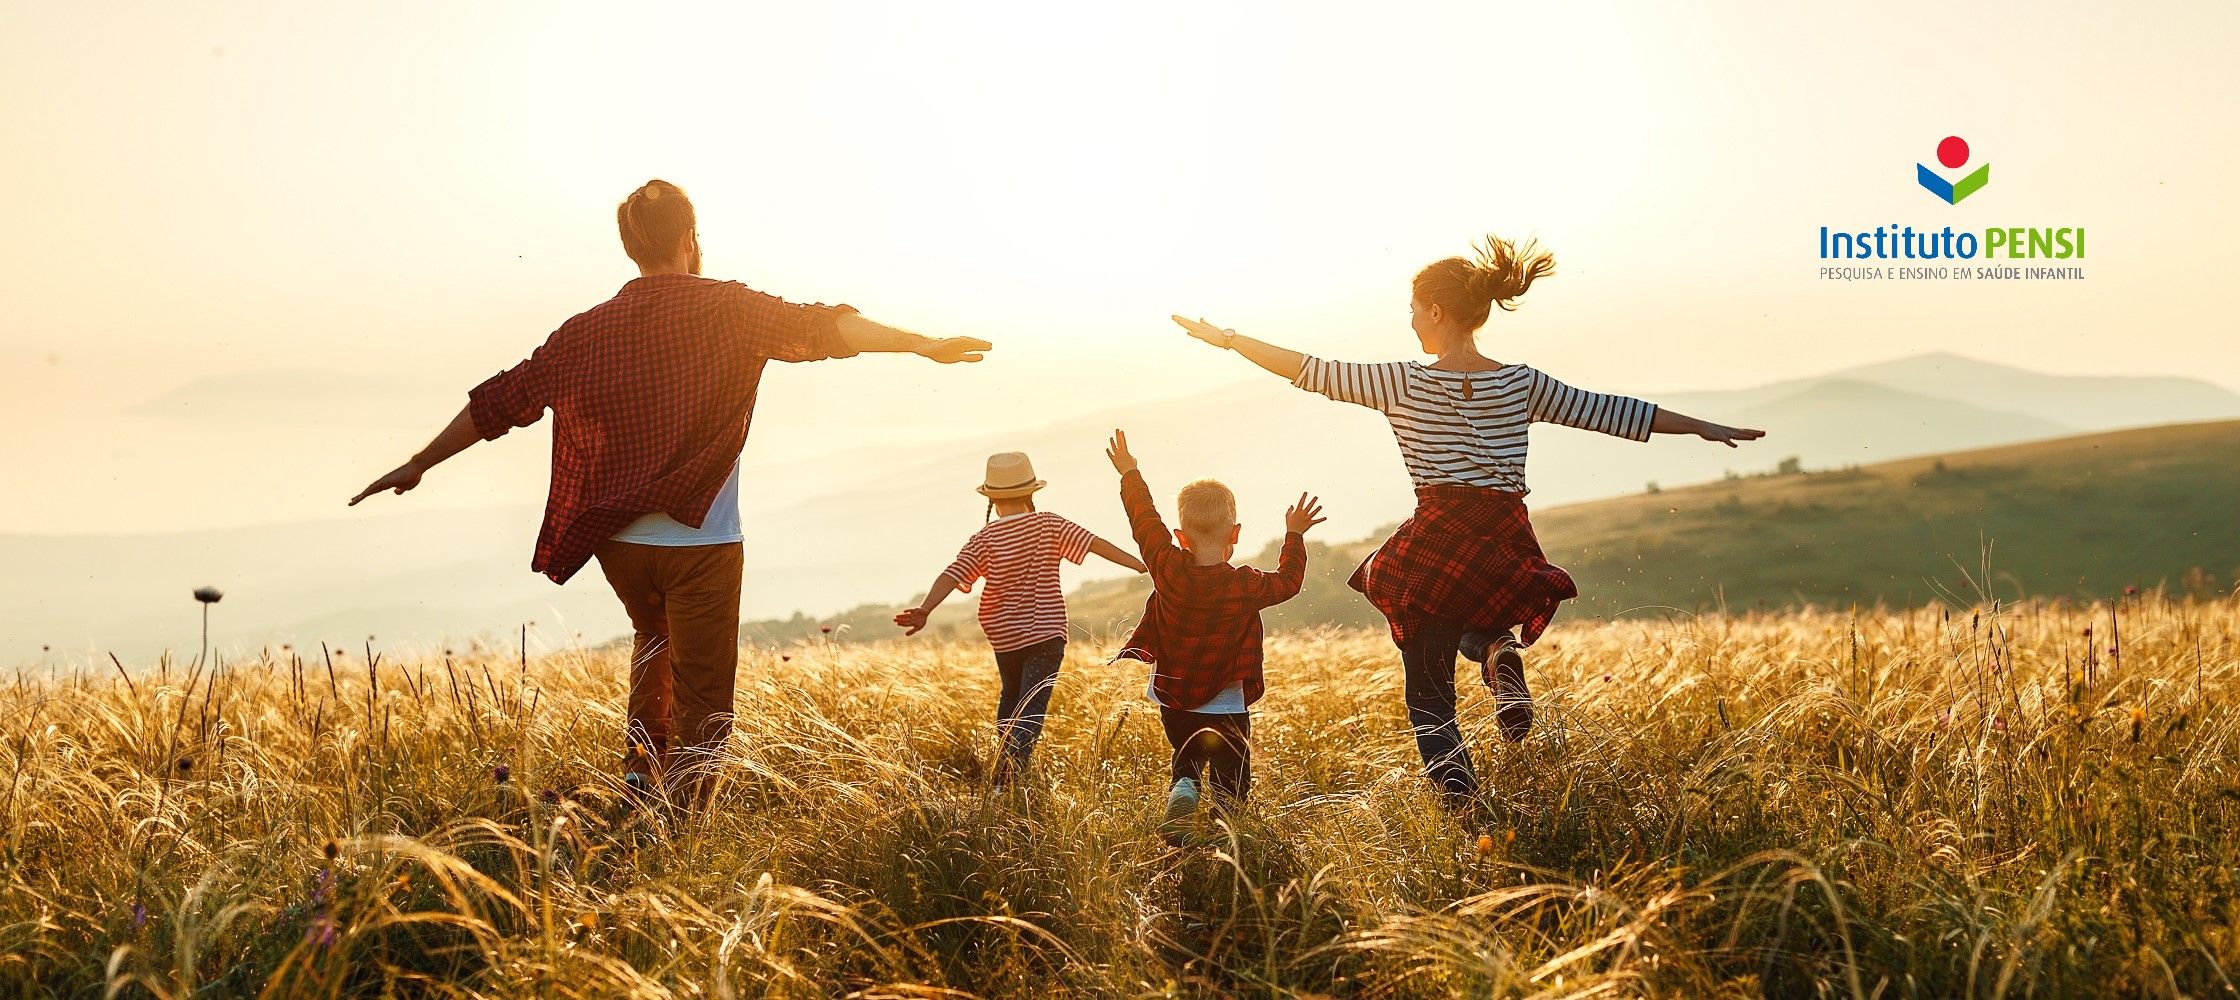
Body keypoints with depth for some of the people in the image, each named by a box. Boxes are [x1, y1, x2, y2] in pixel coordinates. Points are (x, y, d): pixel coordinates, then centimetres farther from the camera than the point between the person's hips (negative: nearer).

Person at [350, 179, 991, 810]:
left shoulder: (588, 330, 6)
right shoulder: (726, 308, -4)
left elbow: (500, 401, 9)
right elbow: (818, 329, -15)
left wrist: (418, 465, 19)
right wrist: (921, 344, -15)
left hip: (617, 541, 5)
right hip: (700, 541, -4)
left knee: (654, 639, 33)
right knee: (701, 705, 2)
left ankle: (641, 768, 22)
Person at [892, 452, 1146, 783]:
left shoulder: (983, 540, -5)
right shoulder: (1048, 525, -6)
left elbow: (952, 575, -17)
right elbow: (1095, 544, -10)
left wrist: (924, 610, -22)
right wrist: (1141, 565, -9)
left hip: (1004, 636, 2)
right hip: (1046, 632, -2)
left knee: (1011, 696, 27)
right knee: (1032, 708, -8)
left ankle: (1005, 762, 32)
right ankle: (1006, 778, -26)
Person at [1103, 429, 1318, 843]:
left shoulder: (1168, 569, -12)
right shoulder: (1247, 586, -14)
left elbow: (1145, 520, 1)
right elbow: (1289, 580, 5)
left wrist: (1130, 474, 15)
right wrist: (1294, 536, 18)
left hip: (1173, 703, 2)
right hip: (1226, 711, -2)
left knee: (1186, 763, 23)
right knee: (1231, 783, 10)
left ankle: (1181, 796, -6)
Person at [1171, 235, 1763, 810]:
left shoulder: (1404, 383, -3)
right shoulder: (1521, 385, 5)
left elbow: (1312, 371, 0)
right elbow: (1608, 411, 11)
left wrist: (1229, 339, 10)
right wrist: (1703, 427, 21)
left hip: (1436, 546, -3)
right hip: (1508, 548, 3)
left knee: (1429, 697, 9)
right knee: (1477, 623, 37)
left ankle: (1462, 810, -12)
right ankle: (1501, 654, 2)